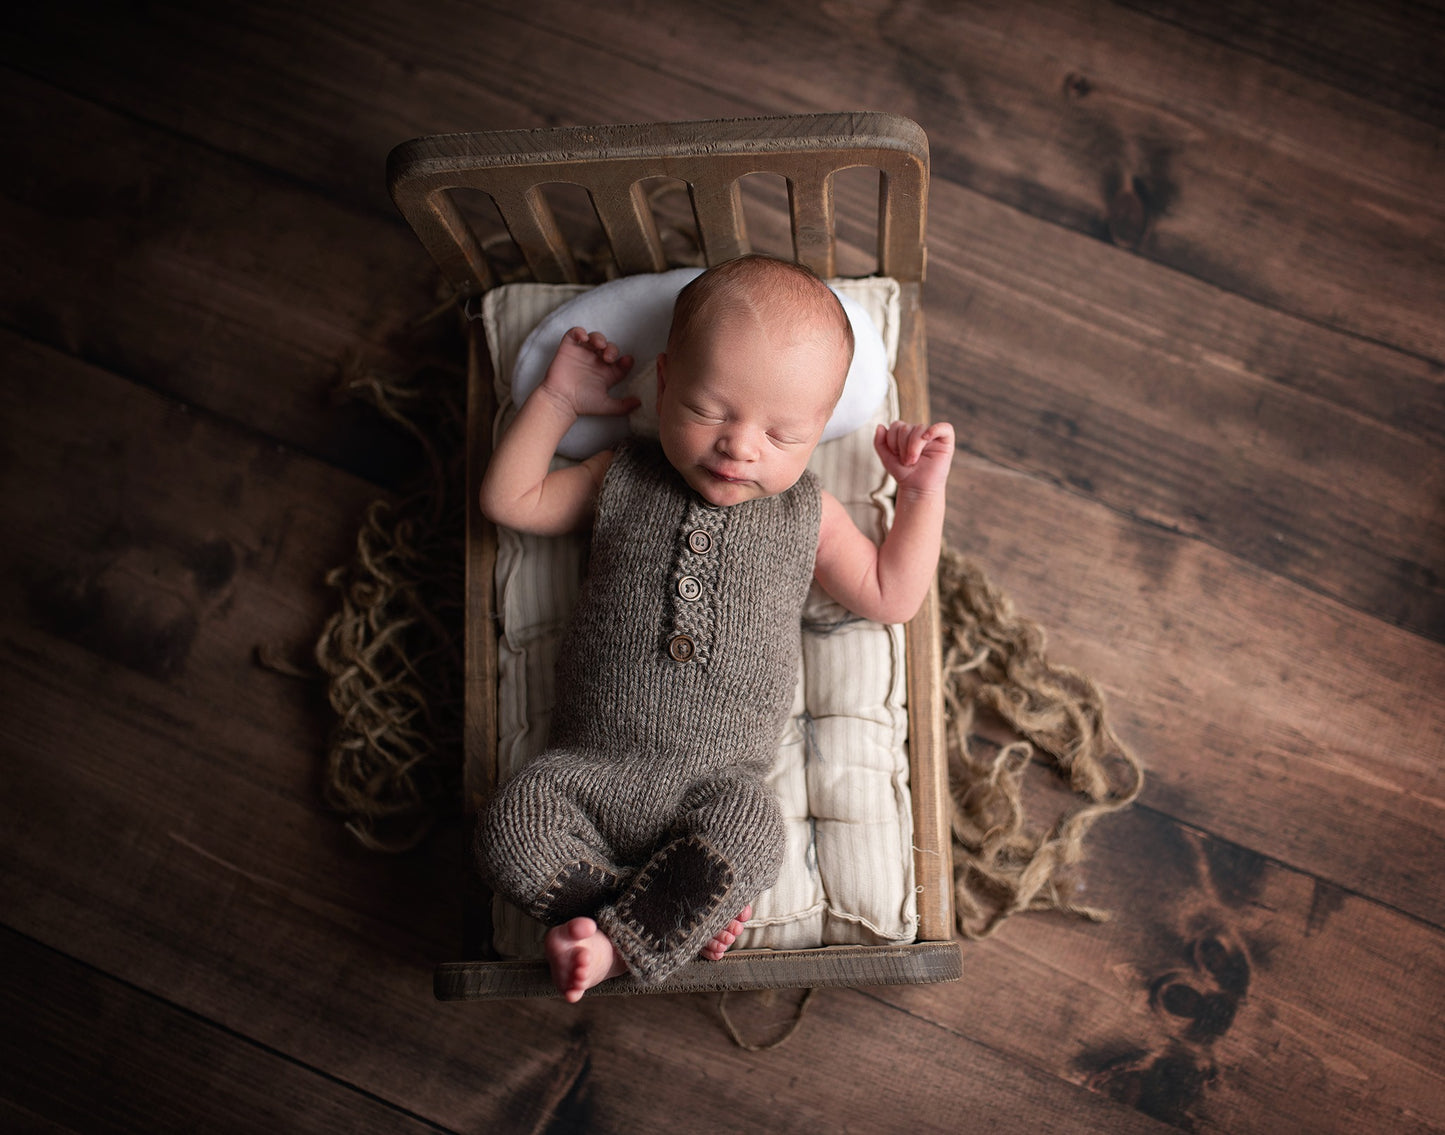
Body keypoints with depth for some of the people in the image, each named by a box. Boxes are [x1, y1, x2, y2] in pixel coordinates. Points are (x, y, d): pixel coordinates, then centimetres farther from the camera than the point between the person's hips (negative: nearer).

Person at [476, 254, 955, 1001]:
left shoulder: (805, 516, 9)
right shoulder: (623, 481, 8)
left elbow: (890, 597, 14)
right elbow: (509, 501, 14)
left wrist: (923, 493, 8)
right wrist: (558, 399, 12)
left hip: (717, 779, -1)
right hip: (587, 762, 1)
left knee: (749, 837, -32)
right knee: (511, 829, -24)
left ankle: (618, 945, -17)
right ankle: (676, 915, -12)